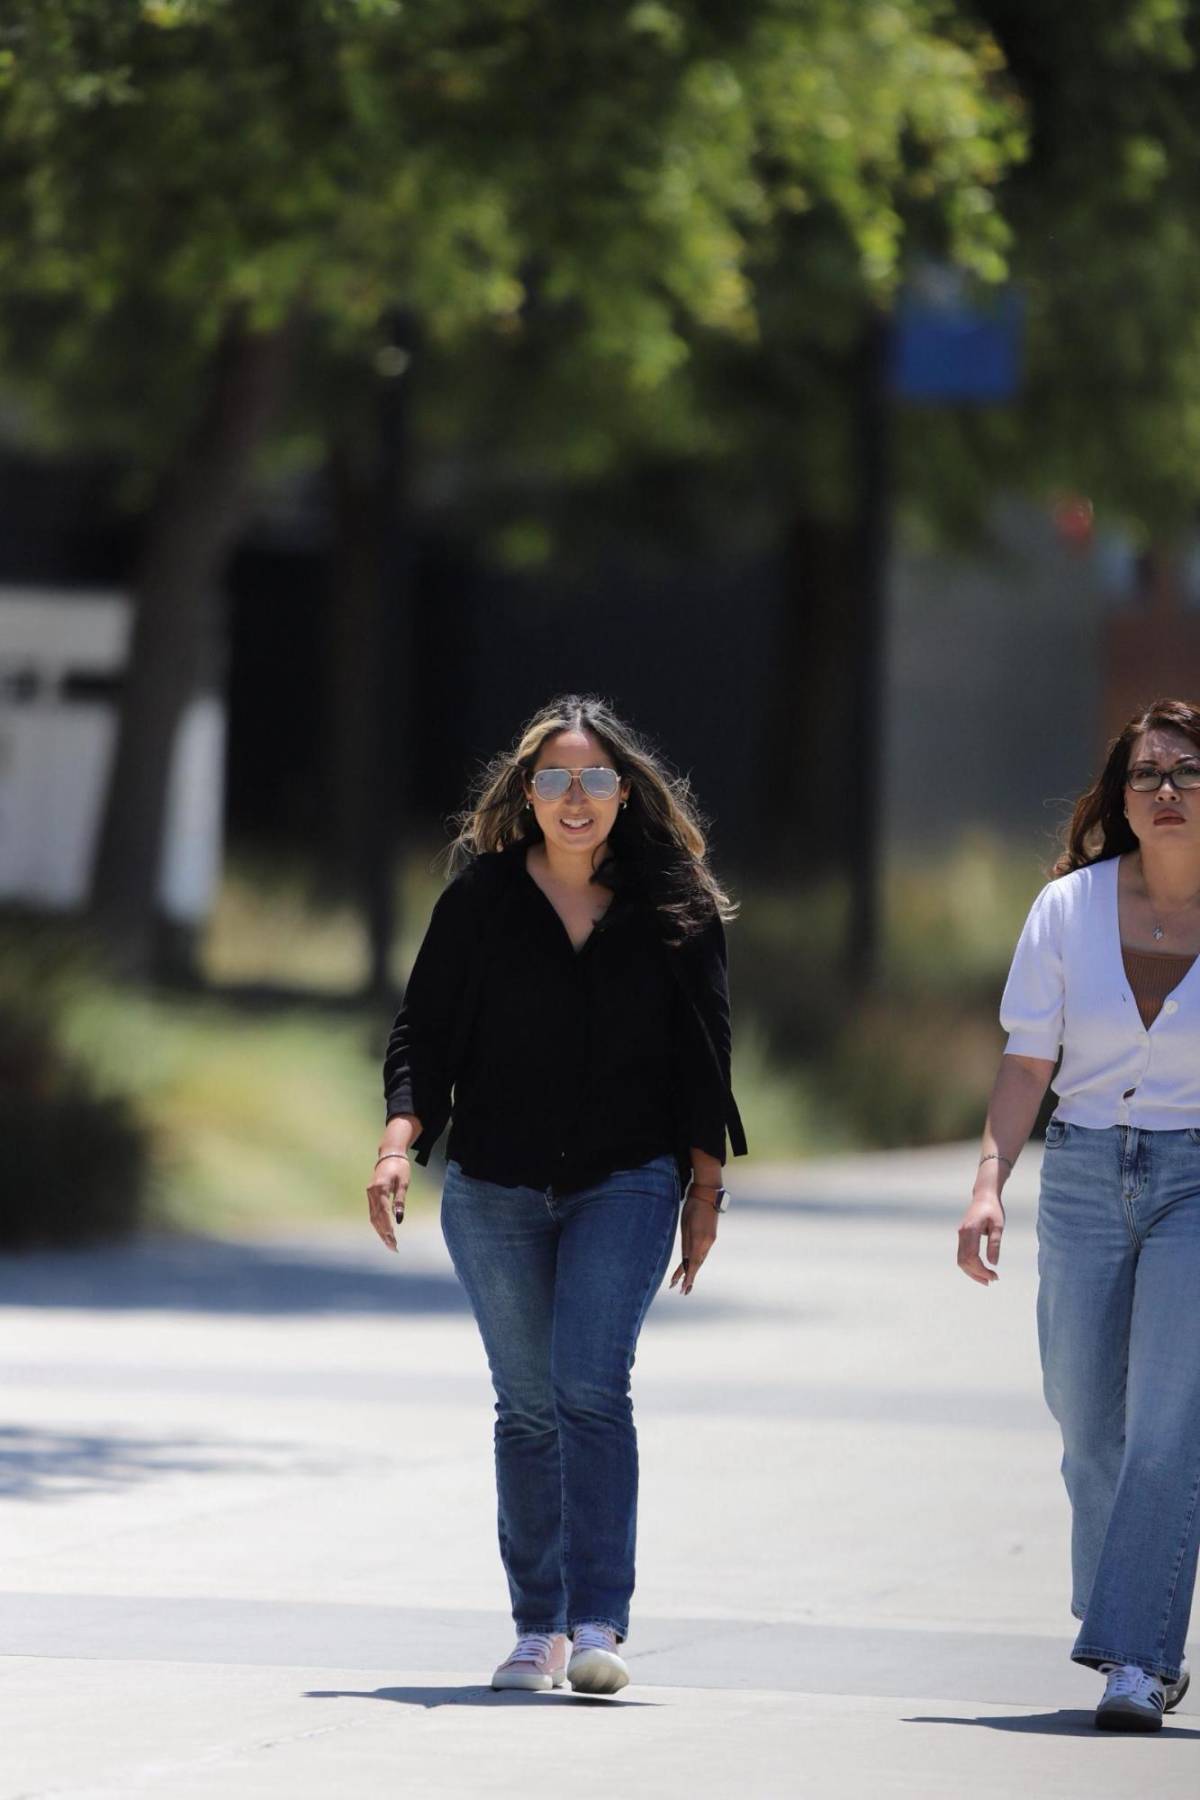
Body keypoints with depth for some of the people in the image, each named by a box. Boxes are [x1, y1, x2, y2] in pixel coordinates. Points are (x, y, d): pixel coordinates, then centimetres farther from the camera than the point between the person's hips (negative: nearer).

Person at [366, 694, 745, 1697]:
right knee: (528, 1403, 6)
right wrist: (401, 1142, -11)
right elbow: (423, 1030, 3)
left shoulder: (674, 906, 1)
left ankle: (598, 1625, -19)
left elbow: (703, 1052, 7)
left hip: (627, 1181, -2)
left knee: (591, 1386, -16)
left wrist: (705, 1185, 5)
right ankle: (539, 1627, 12)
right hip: (495, 1187, 2)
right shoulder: (482, 897, 1)